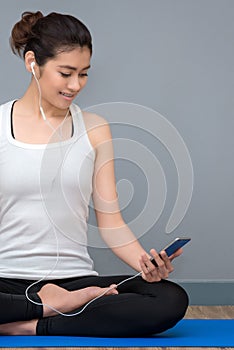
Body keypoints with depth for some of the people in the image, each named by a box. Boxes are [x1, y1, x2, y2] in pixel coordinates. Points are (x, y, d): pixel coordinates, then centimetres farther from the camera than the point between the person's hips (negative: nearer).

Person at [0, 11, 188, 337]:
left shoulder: (94, 129, 9)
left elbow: (110, 219, 6)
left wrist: (146, 265, -14)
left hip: (75, 280, 3)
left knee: (172, 300, -24)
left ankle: (34, 326, -17)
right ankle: (55, 307, -14)